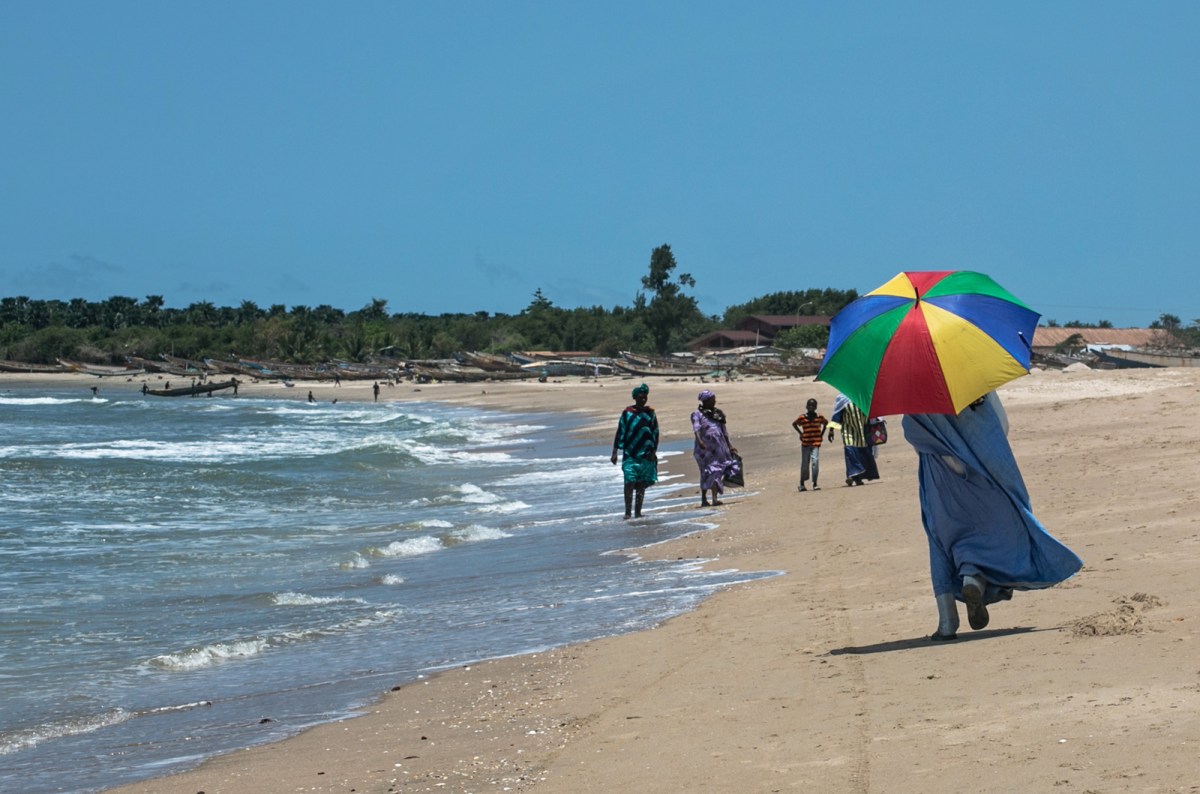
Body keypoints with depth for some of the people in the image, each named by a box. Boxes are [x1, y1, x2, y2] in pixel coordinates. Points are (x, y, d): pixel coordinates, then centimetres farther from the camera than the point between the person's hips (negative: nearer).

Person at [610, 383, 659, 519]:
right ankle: (628, 512, -7)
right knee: (629, 483, -11)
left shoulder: (650, 413, 7)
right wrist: (615, 452, -2)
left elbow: (655, 433, 11)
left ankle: (638, 512, 12)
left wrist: (653, 452, 4)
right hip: (630, 455, -3)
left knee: (642, 485, 5)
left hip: (646, 455, 3)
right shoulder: (627, 413, -1)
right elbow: (620, 433, 0)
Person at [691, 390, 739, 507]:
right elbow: (696, 428, -18)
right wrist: (699, 441, -35)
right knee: (711, 472, -8)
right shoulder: (697, 414, -2)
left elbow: (724, 431, 23)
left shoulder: (718, 413, 17)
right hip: (705, 448, -6)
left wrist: (729, 446, 25)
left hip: (719, 447, 6)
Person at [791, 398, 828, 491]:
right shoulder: (802, 417, -2)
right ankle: (802, 484, 17)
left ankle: (815, 484, -4)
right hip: (805, 443, 0)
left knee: (815, 462, -9)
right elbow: (794, 424, 16)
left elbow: (826, 422, 22)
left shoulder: (819, 417, 2)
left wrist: (822, 433, 13)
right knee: (805, 464, 5)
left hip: (816, 443, 0)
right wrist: (800, 433, 7)